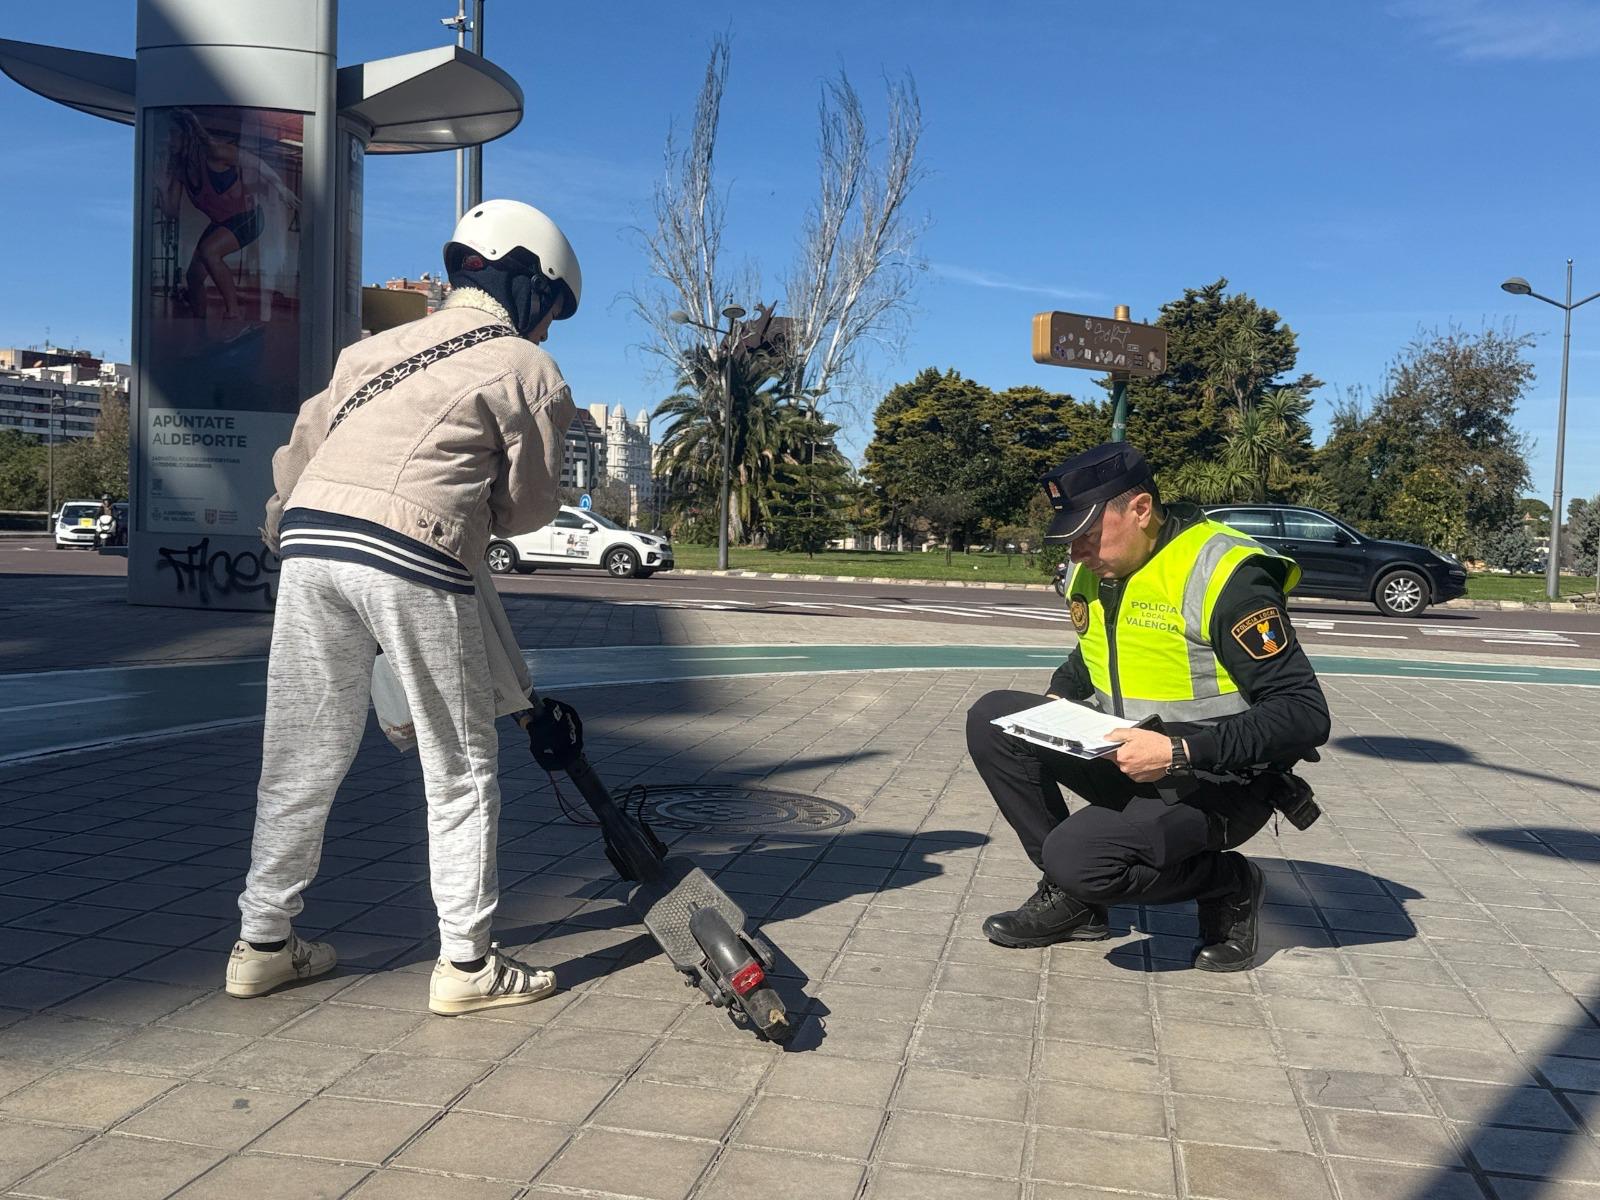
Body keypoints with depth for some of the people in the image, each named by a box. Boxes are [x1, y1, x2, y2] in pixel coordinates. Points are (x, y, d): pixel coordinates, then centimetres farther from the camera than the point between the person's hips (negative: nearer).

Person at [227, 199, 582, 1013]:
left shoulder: (378, 347, 25)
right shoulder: (529, 371, 9)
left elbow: (298, 452, 25)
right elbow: (530, 506, 12)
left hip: (309, 543, 6)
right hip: (412, 561, -6)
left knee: (302, 757, 16)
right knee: (461, 769, 7)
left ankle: (263, 943, 25)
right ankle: (466, 963, 12)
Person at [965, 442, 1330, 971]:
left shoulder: (1223, 575, -23)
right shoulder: (1094, 572, 1)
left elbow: (1305, 715, -26)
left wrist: (1180, 752, -33)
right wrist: (1057, 699, 3)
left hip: (1218, 786, -8)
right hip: (1132, 764, 8)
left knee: (1077, 858, -28)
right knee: (993, 719, -7)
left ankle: (1227, 884, 1)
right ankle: (1070, 897, 2)